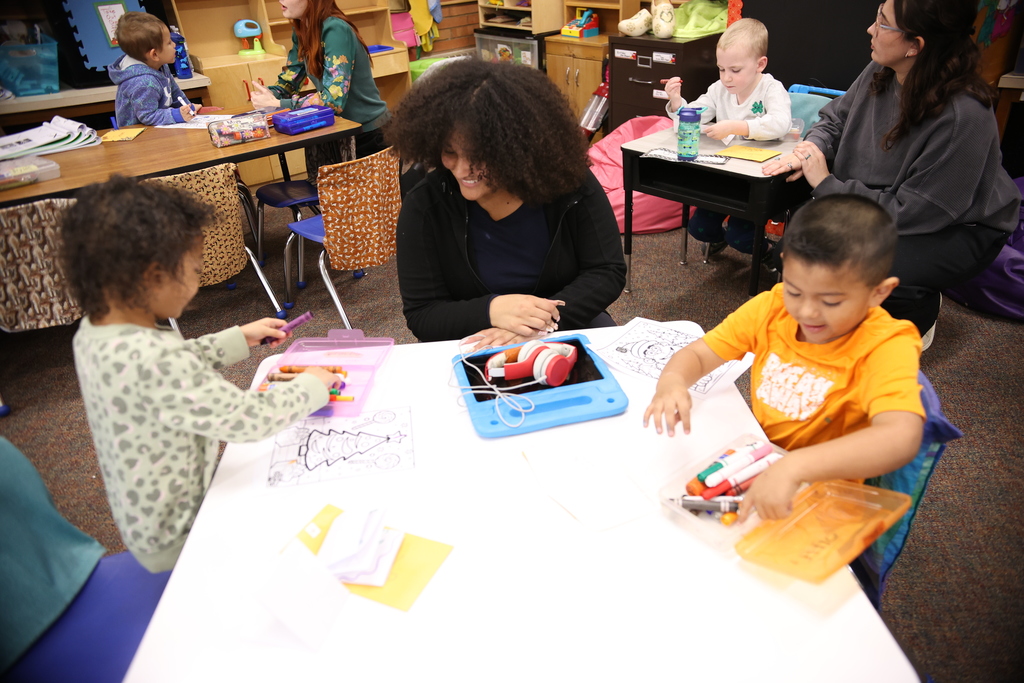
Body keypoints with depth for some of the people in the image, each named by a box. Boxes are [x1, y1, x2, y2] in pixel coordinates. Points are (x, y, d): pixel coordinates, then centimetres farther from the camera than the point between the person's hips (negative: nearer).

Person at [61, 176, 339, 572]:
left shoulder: (95, 329, -9)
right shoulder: (152, 360, -39)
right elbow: (251, 420, -32)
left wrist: (239, 338, 9)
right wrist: (312, 386, -15)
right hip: (180, 537, -8)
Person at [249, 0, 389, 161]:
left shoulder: (335, 30, -22)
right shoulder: (301, 29, 2)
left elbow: (334, 99, -29)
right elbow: (289, 80, 10)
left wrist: (276, 104, -25)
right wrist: (270, 94, -12)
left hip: (368, 133, -7)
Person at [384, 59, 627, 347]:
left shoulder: (570, 182, -12)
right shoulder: (423, 206, -13)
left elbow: (608, 272, -8)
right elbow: (421, 314, -10)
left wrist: (544, 321, -25)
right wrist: (490, 310, -30)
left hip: (567, 329, 2)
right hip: (468, 346, -1)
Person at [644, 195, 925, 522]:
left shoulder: (886, 347, -22)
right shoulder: (771, 308, -8)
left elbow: (902, 438, -38)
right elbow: (696, 354, -7)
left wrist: (794, 467, -51)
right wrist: (672, 382, -31)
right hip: (755, 465, 5)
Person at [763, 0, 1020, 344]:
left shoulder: (963, 118, -31)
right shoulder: (880, 73, -12)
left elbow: (910, 212, -29)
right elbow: (835, 119, 7)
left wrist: (826, 184, -27)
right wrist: (813, 148, -16)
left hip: (958, 229, -7)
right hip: (882, 204, 7)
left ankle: (920, 317, 6)